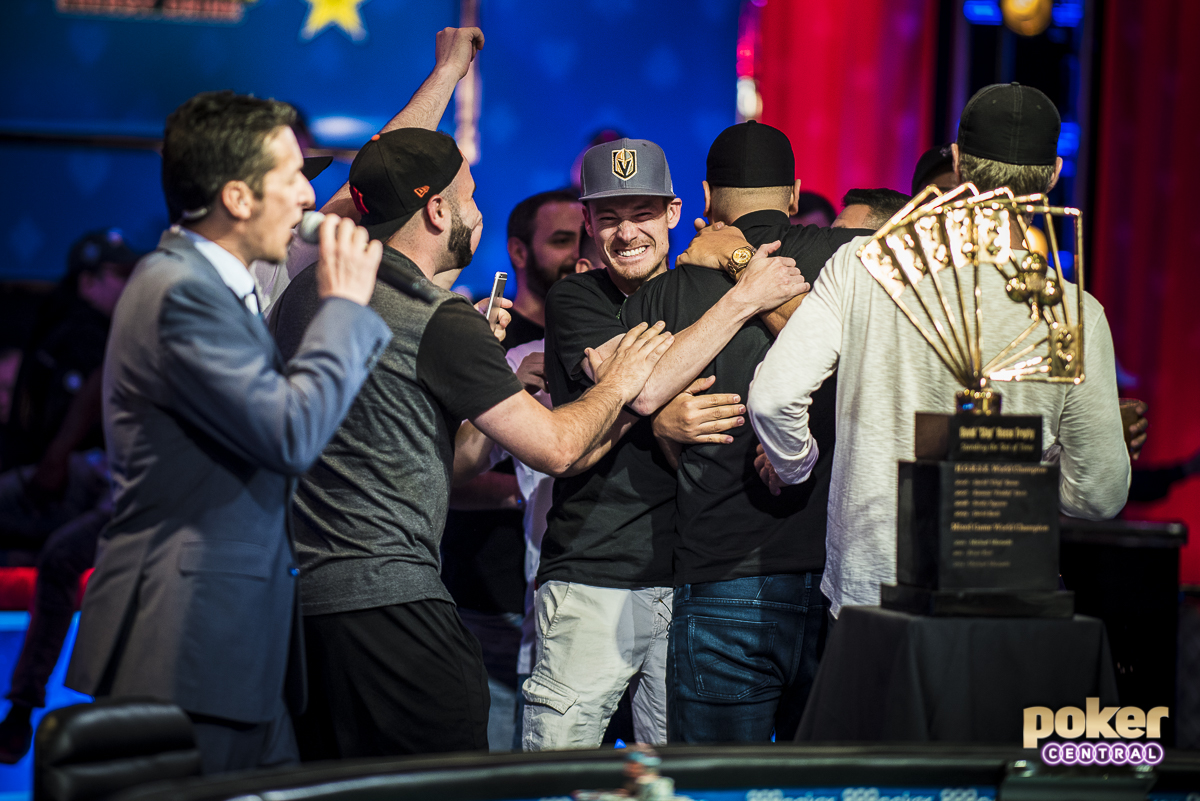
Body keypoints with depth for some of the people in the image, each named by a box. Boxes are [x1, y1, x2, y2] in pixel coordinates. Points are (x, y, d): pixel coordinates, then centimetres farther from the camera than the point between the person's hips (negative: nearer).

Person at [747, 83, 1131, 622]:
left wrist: (795, 461, 12)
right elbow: (1101, 495, -5)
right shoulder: (1074, 315, -8)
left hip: (863, 594, 2)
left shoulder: (863, 265, -6)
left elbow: (773, 398, -10)